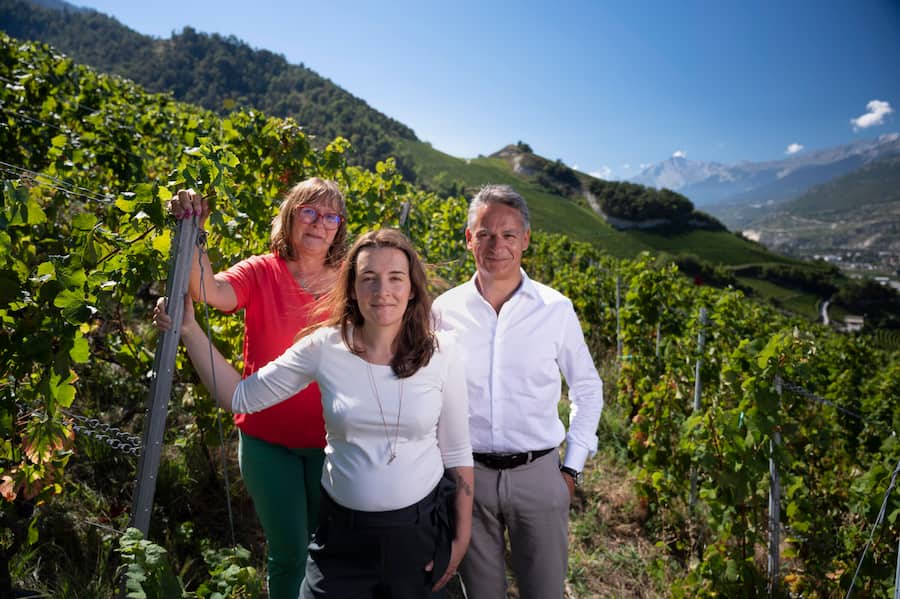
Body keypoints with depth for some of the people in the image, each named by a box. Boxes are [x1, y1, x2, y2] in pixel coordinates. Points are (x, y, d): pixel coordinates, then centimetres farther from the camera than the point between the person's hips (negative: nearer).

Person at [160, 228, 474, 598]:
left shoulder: (441, 353, -11)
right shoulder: (324, 348, -11)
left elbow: (456, 450, -2)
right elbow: (241, 398, -2)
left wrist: (462, 535, 2)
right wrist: (188, 329, -9)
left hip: (419, 528, 0)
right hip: (342, 531, 0)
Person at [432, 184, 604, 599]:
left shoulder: (556, 308, -5)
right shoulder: (444, 309, -3)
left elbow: (588, 388, 6)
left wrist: (572, 467, 3)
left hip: (538, 474, 0)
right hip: (466, 473, 1)